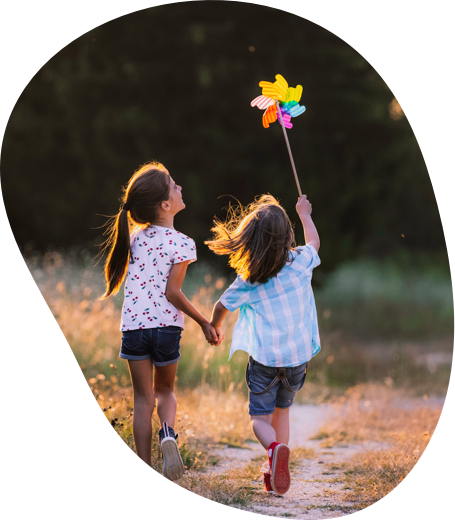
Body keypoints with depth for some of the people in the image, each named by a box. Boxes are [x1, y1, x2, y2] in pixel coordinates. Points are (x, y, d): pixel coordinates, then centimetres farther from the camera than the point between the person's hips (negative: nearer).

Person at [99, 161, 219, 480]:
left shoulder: (135, 236, 5)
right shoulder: (183, 244, -9)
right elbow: (172, 292, -11)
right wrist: (204, 322, -3)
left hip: (134, 325, 2)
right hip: (167, 326, -2)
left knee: (143, 399, 9)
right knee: (165, 390, 20)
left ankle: (145, 469, 4)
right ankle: (169, 432, -11)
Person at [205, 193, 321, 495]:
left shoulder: (247, 281, -11)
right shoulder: (300, 262, -8)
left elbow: (222, 306, 5)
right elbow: (314, 241, 15)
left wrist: (215, 328, 27)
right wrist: (304, 213, 33)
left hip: (265, 358, -3)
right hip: (298, 357, 3)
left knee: (260, 417, 5)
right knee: (281, 410, 22)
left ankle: (276, 447, -27)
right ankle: (274, 472, 19)